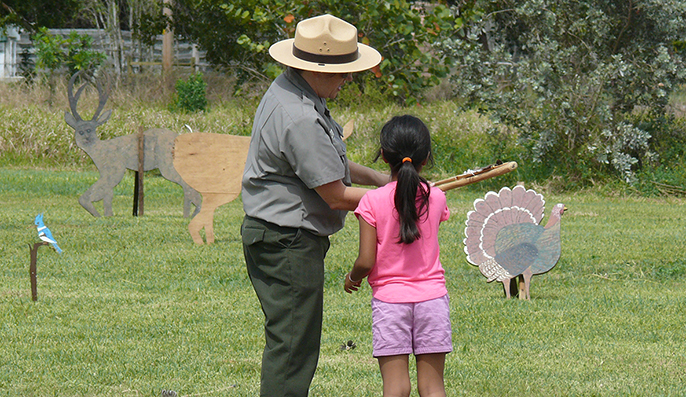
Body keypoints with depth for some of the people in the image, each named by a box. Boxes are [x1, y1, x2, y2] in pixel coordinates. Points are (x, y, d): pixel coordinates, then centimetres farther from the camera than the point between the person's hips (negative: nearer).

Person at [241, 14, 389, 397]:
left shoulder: (286, 91, 10)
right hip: (288, 244, -11)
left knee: (295, 342, 16)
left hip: (277, 237, 11)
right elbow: (336, 196, -20)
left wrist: (377, 177, 13)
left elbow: (327, 164, 25)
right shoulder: (299, 118, -25)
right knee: (292, 345, -7)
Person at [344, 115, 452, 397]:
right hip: (432, 296, 2)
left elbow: (366, 261, -9)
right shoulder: (436, 198, -1)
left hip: (389, 297, -2)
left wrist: (352, 278, 13)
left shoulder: (373, 201, -8)